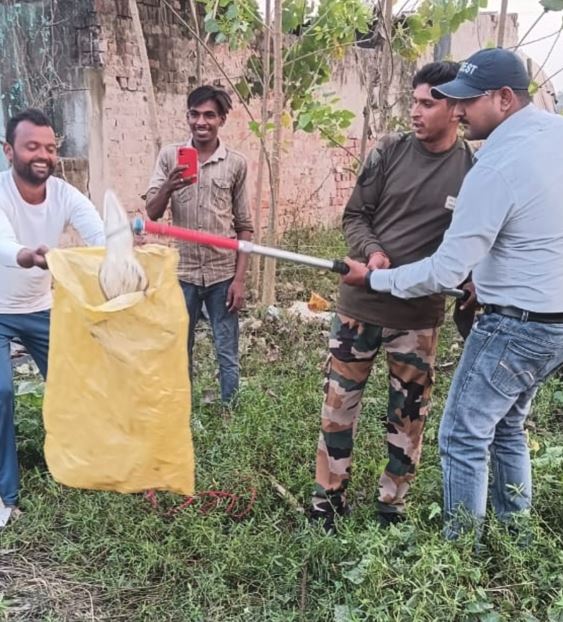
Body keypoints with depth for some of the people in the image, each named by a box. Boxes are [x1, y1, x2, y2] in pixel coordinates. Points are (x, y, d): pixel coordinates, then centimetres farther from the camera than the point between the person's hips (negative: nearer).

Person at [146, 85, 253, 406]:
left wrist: (239, 279, -4)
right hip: (182, 272, 1)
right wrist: (168, 188, -22)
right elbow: (152, 213, -2)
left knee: (228, 355, 9)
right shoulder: (170, 156, 0)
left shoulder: (236, 163, -2)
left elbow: (244, 226, 1)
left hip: (223, 273, -1)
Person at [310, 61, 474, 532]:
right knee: (339, 404, 9)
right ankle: (328, 501, 27)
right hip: (360, 303, 1)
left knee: (409, 417, 11)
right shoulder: (390, 152, 0)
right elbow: (355, 215, 3)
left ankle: (393, 509, 30)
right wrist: (371, 252, -16)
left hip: (419, 315, -1)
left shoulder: (474, 171, -4)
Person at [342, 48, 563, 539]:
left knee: (464, 437, 3)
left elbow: (446, 271, -22)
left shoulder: (496, 167, -22)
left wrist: (374, 279, -9)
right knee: (508, 427, 22)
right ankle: (516, 540, 34)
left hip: (517, 325, -9)